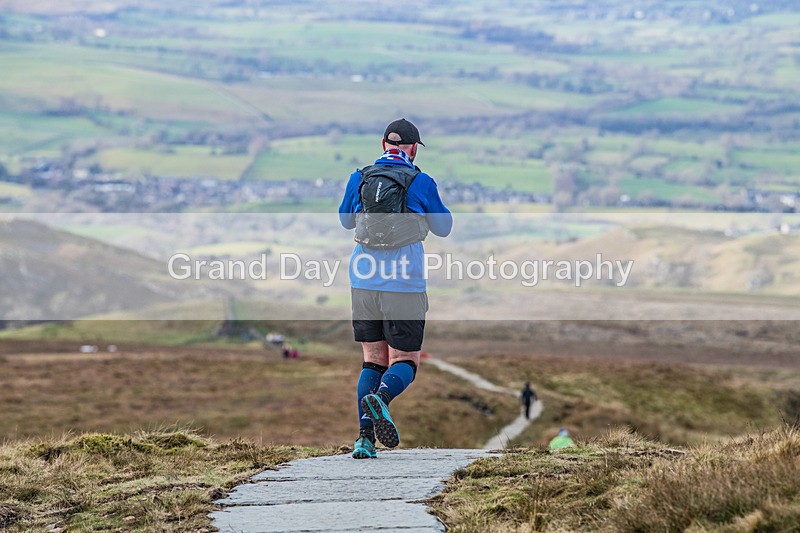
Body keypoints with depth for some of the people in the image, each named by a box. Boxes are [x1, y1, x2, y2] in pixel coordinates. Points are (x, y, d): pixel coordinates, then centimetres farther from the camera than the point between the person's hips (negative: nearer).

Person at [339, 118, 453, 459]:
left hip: (363, 284, 3)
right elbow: (443, 228, 10)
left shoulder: (359, 178, 4)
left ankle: (365, 437, -1)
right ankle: (380, 397, -27)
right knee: (405, 361, 7)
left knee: (373, 360, 13)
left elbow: (346, 220, 21)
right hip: (404, 286, -3)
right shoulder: (422, 183, -4)